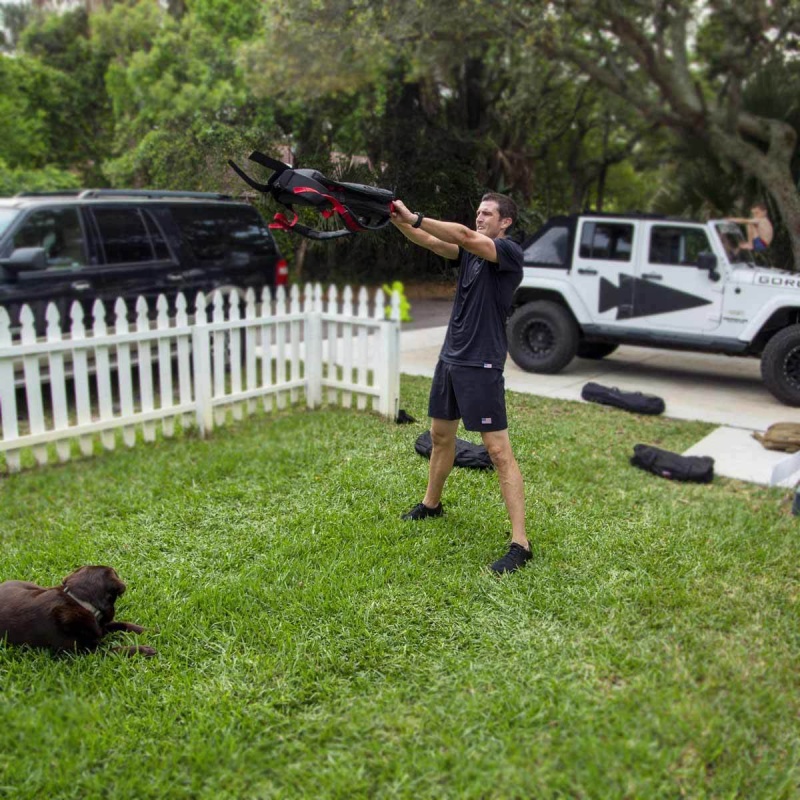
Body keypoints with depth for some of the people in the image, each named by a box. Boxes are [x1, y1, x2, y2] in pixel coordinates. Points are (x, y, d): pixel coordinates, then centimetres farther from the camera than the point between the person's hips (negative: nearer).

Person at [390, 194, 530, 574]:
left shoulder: (510, 252, -9)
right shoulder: (471, 251, 12)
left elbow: (464, 236, -24)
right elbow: (431, 242, -2)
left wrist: (413, 217, -26)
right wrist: (398, 220, -18)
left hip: (482, 365, -8)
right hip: (450, 358, 8)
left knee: (499, 451, -9)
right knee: (441, 435, 21)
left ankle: (519, 543, -6)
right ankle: (431, 503, 42)